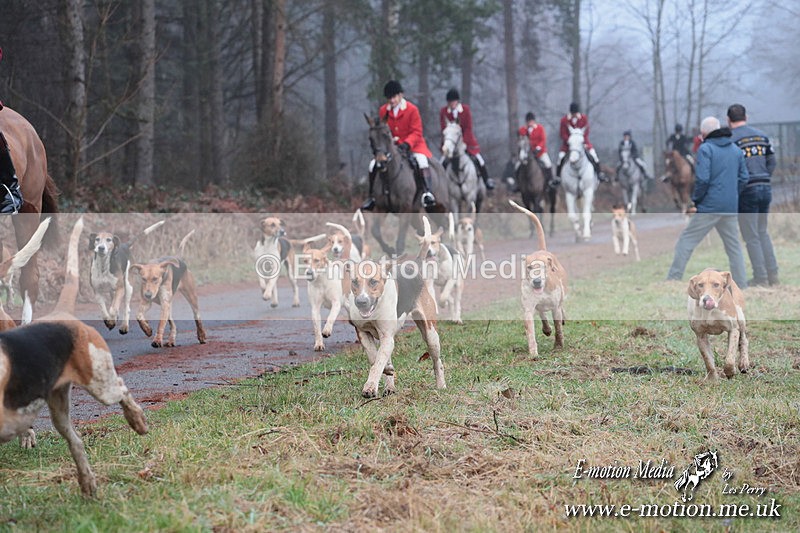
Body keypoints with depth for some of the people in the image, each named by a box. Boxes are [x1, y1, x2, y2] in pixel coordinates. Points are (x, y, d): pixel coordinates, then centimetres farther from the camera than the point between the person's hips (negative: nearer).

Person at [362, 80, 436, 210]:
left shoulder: (412, 109, -9)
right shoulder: (383, 111, 2)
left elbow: (416, 132, -12)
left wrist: (406, 144, -29)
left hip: (412, 145, -4)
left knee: (421, 160, -33)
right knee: (373, 165, -9)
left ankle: (427, 192, -35)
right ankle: (372, 197, 3)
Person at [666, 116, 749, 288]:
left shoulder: (705, 148, -8)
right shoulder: (736, 150, 11)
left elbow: (702, 179, -16)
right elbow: (743, 178, 11)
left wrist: (695, 199, -3)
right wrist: (732, 195, 16)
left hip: (709, 207, -6)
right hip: (730, 208, 6)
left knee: (686, 242, 0)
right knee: (734, 246, 14)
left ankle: (673, 279, -4)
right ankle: (742, 285, 14)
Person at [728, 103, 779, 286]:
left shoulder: (731, 139, -8)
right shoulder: (762, 135, 11)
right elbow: (771, 162, 12)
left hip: (747, 191, -6)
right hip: (766, 188, 6)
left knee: (751, 237, 1)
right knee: (762, 232, 17)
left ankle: (761, 277, 1)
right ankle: (773, 275, 14)